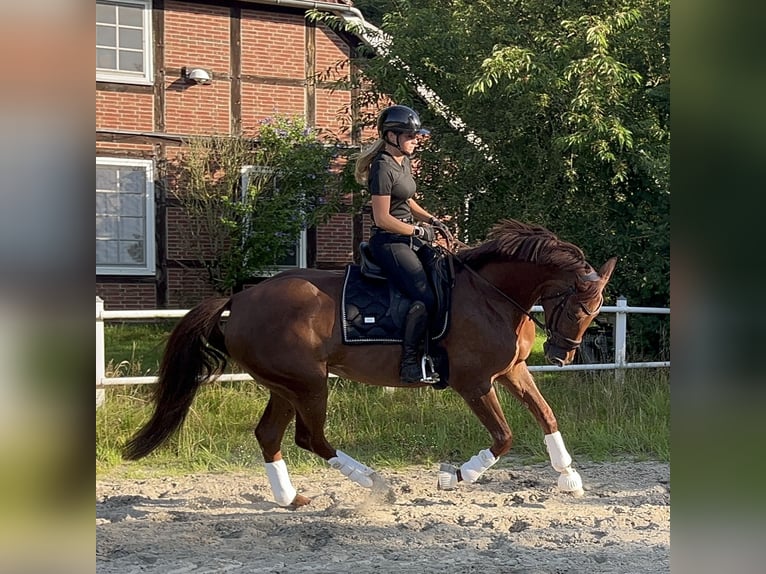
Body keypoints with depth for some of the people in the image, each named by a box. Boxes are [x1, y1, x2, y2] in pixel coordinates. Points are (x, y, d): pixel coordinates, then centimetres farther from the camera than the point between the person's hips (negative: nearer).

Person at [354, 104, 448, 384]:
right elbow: (383, 219, -20)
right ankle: (410, 362, -18)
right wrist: (419, 230, -13)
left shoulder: (404, 162, 12)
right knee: (426, 297, -22)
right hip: (389, 243, -10)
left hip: (408, 238, 10)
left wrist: (429, 219, 10)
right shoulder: (383, 168, -17)